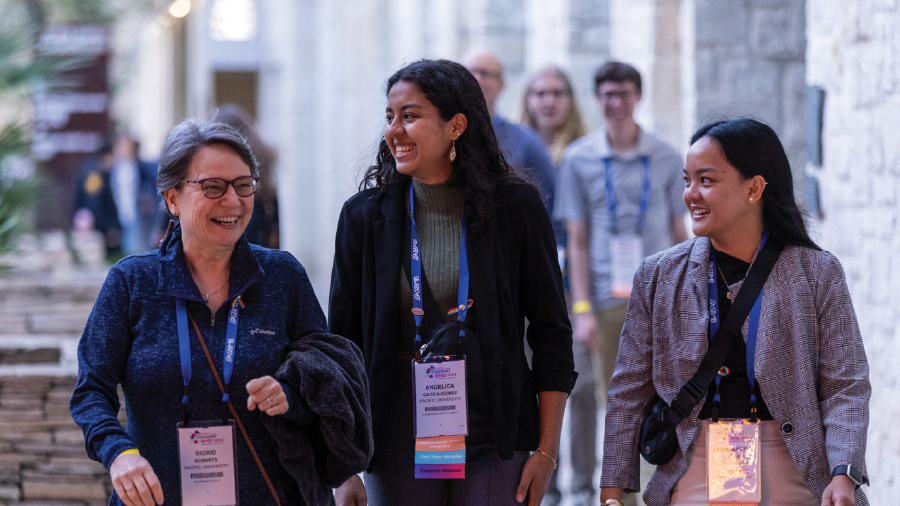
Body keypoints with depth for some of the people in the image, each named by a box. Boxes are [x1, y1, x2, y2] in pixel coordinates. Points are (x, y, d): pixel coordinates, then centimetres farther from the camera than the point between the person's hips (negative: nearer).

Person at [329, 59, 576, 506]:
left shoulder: (515, 208, -1)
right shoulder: (365, 215, 2)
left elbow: (551, 335, 3)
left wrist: (546, 451, -3)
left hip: (496, 446, -1)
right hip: (399, 448, 1)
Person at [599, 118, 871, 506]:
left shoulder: (818, 274, 2)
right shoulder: (658, 277, 7)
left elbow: (846, 388, 0)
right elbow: (629, 391, 9)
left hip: (792, 472, -1)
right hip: (696, 469, 1)